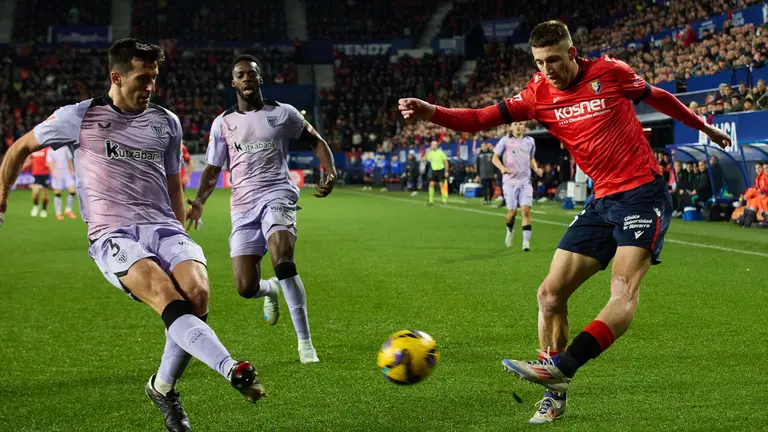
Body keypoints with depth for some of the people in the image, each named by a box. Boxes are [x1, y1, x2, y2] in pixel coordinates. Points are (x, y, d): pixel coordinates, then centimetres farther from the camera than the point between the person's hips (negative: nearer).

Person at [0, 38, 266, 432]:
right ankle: (233, 371, -47)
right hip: (112, 236, -3)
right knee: (166, 294, -33)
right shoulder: (79, 117, 6)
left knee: (197, 294, -26)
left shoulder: (167, 123, 17)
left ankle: (163, 387, -3)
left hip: (163, 228, 4)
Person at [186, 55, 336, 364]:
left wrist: (330, 173, -3)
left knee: (283, 260, -30)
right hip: (243, 206, 3)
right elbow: (213, 169, 16)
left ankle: (305, 342, -20)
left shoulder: (283, 113, 8)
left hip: (277, 195, -3)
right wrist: (199, 201, -2)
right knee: (246, 288, -7)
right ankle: (270, 290, 34)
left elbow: (317, 142, 15)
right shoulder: (222, 123, 14)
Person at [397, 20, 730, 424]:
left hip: (643, 192, -5)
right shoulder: (539, 93, 3)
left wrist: (703, 126, 25)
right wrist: (430, 112, -22)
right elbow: (483, 118, -6)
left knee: (623, 291, -25)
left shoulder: (610, 72, -6)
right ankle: (554, 395, 8)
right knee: (550, 294, -1)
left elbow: (657, 97, 12)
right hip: (601, 201, 5)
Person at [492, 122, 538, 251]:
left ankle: (526, 241, -8)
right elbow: (495, 158, 1)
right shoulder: (505, 140, 1)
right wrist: (502, 168, -18)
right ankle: (510, 230, 31)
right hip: (510, 181, -2)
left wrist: (536, 169, 4)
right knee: (512, 211, -1)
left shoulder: (530, 141, 11)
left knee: (526, 210, -10)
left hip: (525, 181, 2)